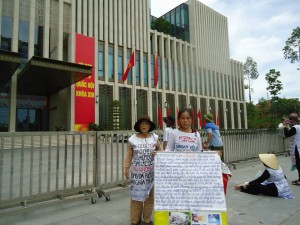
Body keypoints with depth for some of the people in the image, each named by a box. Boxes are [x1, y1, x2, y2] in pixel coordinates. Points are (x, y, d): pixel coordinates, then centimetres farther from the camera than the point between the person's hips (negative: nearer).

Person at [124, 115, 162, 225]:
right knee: (136, 194, 5)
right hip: (137, 171, -1)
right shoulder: (132, 139, -2)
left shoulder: (155, 137, 1)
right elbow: (129, 155, 2)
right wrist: (126, 168, -3)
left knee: (150, 195, 8)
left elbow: (161, 150, 9)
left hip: (151, 172, 1)